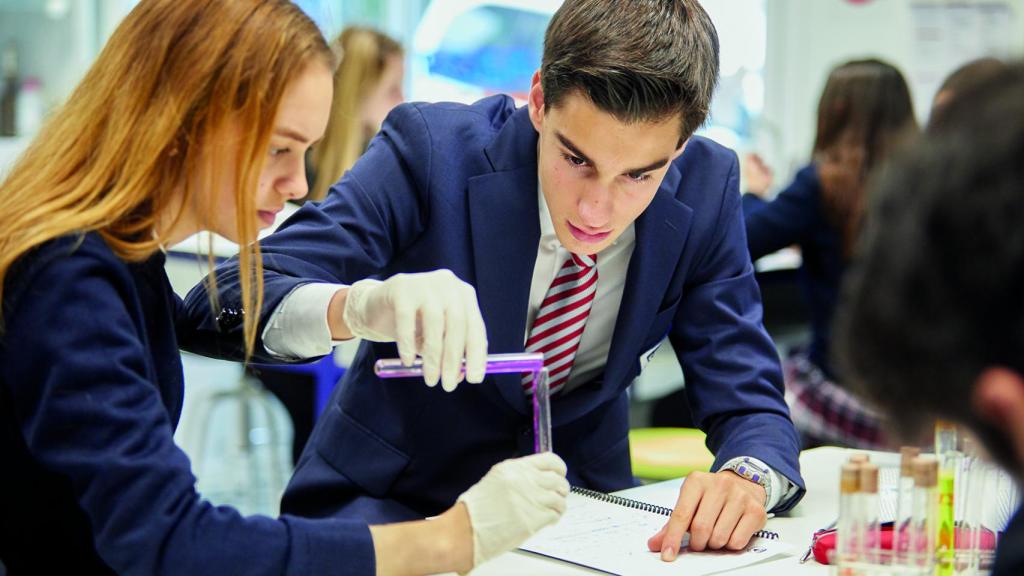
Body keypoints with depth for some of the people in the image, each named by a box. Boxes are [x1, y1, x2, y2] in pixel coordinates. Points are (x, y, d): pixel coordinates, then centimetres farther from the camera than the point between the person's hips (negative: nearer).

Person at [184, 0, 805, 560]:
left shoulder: (705, 190, -12)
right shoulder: (431, 149, -21)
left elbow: (749, 401, -9)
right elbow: (221, 303, -25)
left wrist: (747, 476, -33)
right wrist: (359, 307, -48)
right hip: (397, 500, -2)